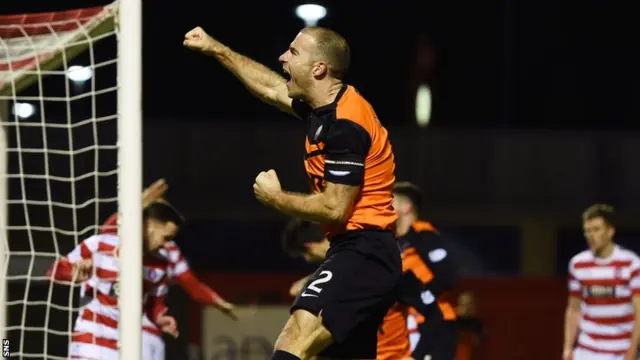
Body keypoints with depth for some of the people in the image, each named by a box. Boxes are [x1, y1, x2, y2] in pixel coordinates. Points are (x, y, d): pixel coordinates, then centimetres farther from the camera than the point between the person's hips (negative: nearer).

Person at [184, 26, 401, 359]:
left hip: (361, 255, -11)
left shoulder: (345, 125, -17)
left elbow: (335, 208, -18)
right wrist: (216, 49, 36)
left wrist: (276, 198, -4)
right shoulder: (326, 107, 13)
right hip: (367, 256, 11)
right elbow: (271, 87, 32)